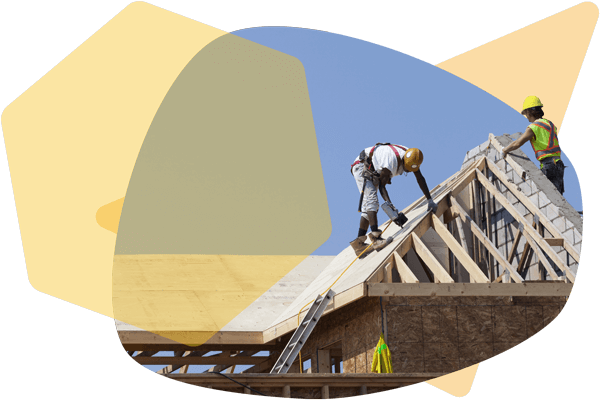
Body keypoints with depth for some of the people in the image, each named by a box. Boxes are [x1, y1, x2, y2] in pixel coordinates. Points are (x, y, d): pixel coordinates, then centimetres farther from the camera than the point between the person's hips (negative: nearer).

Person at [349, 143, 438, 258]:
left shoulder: (412, 159, -13)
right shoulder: (392, 159, -36)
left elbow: (420, 179, -2)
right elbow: (382, 185, -31)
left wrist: (430, 200, -2)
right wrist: (388, 202, -45)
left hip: (373, 173, 9)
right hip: (362, 167, -9)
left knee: (368, 207, 2)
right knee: (371, 200, -25)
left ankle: (359, 244, 0)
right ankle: (376, 238, -38)